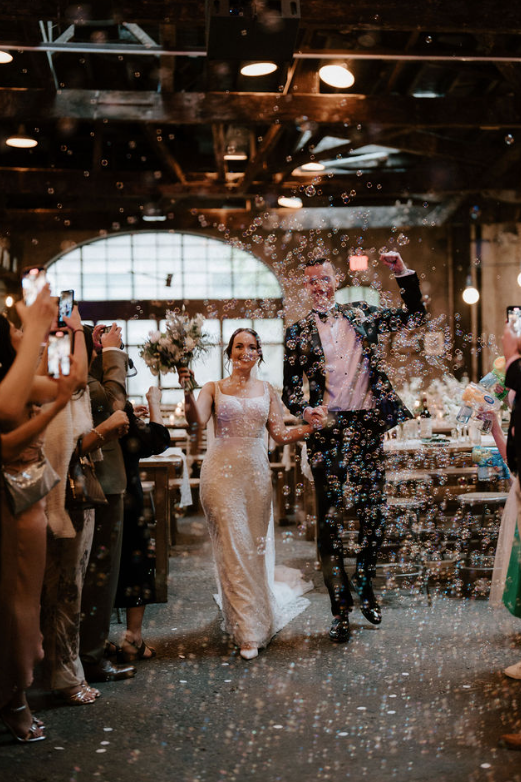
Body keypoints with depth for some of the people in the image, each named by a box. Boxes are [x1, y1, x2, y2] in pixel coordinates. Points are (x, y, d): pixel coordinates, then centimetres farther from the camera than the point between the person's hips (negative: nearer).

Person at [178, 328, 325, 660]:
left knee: (257, 546, 7)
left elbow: (281, 433, 6)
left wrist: (311, 427, -10)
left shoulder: (267, 391, 12)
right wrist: (188, 391, -29)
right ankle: (249, 631, 4)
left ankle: (260, 617, 29)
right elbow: (197, 419, -12)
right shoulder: (214, 389, 5)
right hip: (223, 471, -2)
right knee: (233, 548, -4)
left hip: (256, 472, 2)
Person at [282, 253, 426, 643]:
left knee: (375, 513, 6)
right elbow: (291, 389, 6)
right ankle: (340, 607, 12)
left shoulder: (361, 314, 12)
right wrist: (305, 410, -14)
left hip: (368, 425, 2)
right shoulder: (298, 333, 7)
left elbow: (416, 314, 14)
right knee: (329, 520, 1)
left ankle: (365, 585, 29)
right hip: (327, 430, -1)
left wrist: (403, 272, 4)